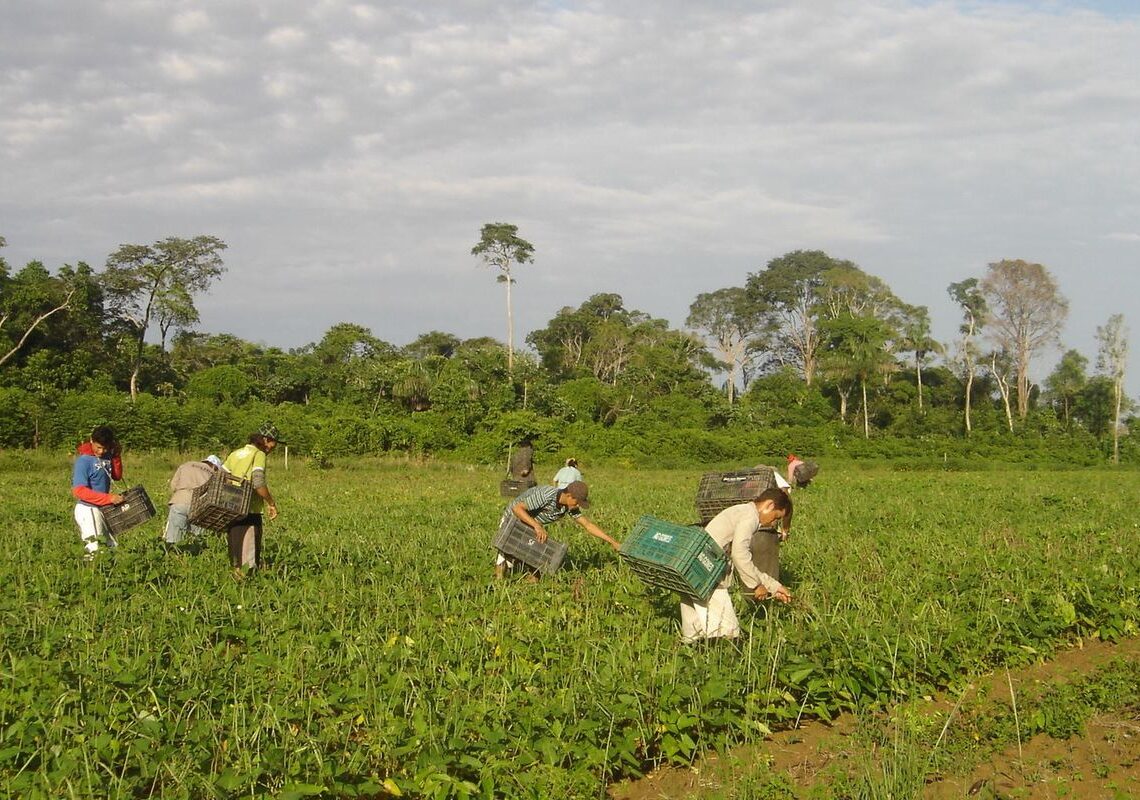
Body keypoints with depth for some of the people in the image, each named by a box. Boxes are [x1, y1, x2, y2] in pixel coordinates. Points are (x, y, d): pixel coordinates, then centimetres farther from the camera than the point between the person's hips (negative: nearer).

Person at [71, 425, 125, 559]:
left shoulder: (106, 455, 2)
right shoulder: (83, 460, -18)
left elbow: (117, 476, 13)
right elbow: (79, 491, -23)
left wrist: (116, 456, -4)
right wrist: (109, 498, -27)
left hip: (103, 508, 8)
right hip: (87, 509, -8)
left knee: (113, 547, 12)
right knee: (93, 550, -13)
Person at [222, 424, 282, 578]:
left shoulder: (235, 454, 15)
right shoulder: (259, 455, -6)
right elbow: (258, 483, -20)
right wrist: (271, 504, -10)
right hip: (250, 512, -7)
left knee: (236, 555, 14)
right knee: (248, 560, -4)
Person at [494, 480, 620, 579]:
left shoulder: (570, 506, -15)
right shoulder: (546, 496, -37)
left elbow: (588, 525, -9)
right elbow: (517, 508, -38)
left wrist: (613, 542, -12)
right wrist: (537, 525, -46)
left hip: (532, 526, 6)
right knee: (507, 562, -6)